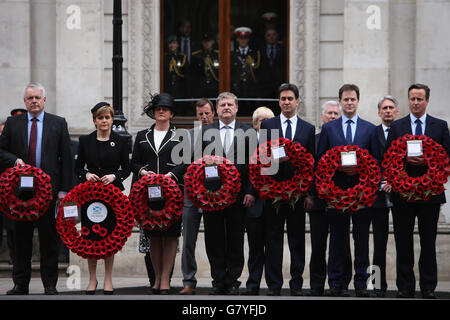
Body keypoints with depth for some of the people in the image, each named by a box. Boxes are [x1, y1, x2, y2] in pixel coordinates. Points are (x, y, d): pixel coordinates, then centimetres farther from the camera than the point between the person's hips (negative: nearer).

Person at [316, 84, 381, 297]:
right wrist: (337, 167, -11)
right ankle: (338, 283, 6)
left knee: (361, 237, 2)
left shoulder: (370, 129, 10)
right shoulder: (328, 128, 10)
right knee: (338, 237, 2)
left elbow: (377, 159, 6)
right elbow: (319, 159, 6)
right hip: (337, 189, 0)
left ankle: (361, 282, 7)